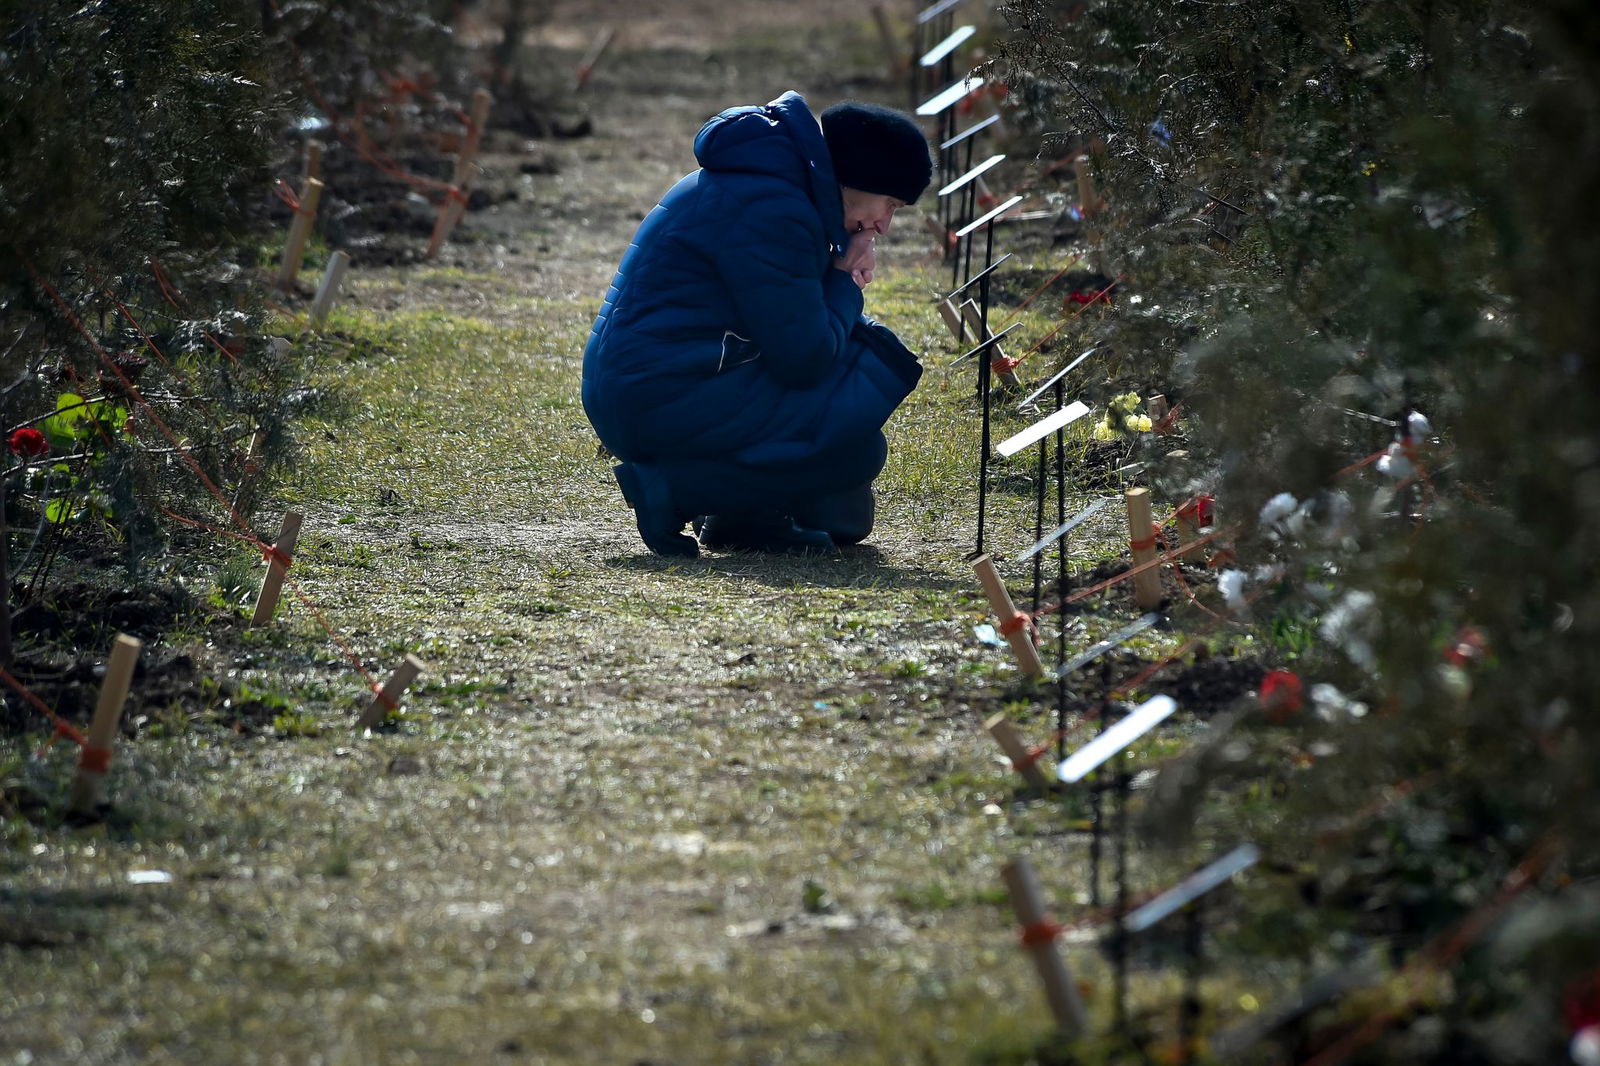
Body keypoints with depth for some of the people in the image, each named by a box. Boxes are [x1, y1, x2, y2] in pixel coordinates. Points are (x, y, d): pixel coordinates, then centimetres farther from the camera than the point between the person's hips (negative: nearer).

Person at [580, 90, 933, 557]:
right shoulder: (769, 209, -18)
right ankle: (674, 490, -11)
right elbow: (804, 360, -18)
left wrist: (842, 279, 5)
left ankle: (748, 514, 8)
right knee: (856, 448, -12)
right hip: (661, 404, -11)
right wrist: (844, 283, -1)